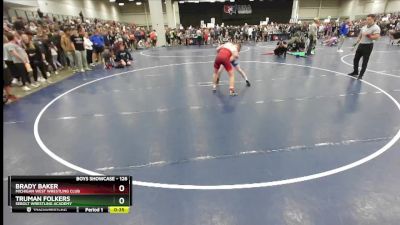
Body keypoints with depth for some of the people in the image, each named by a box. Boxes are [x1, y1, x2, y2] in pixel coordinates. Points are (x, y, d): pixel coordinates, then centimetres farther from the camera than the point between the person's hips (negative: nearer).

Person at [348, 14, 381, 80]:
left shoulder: (376, 28, -11)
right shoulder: (364, 27, 10)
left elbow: (376, 37, -22)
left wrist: (368, 36, -27)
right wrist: (357, 42, 11)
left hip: (368, 46, -7)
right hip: (361, 45, 7)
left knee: (365, 61, -1)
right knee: (356, 59, 11)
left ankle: (361, 75, 7)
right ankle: (355, 72, 26)